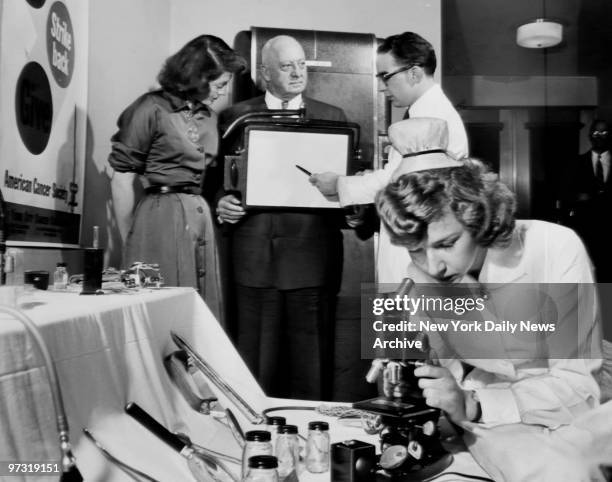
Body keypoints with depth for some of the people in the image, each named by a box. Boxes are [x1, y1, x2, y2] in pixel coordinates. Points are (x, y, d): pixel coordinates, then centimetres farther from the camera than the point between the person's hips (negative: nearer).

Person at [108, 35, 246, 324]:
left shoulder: (208, 116, 15)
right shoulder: (152, 109, -6)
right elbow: (121, 180, -6)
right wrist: (129, 243, -1)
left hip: (201, 216, 6)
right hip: (161, 216, -6)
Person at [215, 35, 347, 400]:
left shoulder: (333, 118, 11)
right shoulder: (236, 116, 11)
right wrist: (221, 203, -8)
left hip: (313, 256, 0)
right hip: (255, 257, 0)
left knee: (311, 365, 5)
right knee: (256, 366, 7)